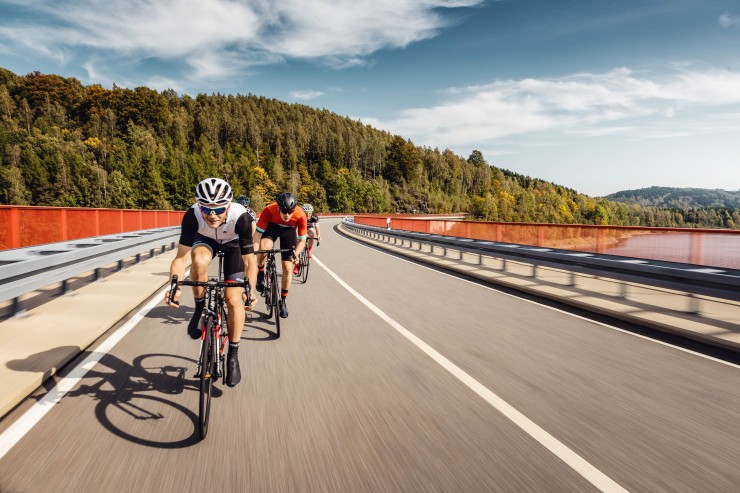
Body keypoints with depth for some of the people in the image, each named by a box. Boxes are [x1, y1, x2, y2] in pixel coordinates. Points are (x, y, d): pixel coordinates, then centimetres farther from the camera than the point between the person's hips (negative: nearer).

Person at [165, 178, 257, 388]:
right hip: (205, 240, 1)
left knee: (234, 299, -13)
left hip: (232, 244, -1)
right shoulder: (192, 215, -35)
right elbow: (180, 257, -32)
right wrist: (175, 287, -48)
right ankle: (200, 308, -9)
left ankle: (233, 355, 6)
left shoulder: (241, 217, -39)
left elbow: (250, 261, -34)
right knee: (199, 260, -37)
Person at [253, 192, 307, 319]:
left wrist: (295, 254, -38)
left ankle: (283, 301, 15)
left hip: (289, 230, 1)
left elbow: (302, 240, -22)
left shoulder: (300, 215, -35)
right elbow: (258, 234, -31)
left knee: (288, 268, -6)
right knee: (264, 247, -36)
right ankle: (260, 273, -3)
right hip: (272, 226, -1)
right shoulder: (269, 210, -37)